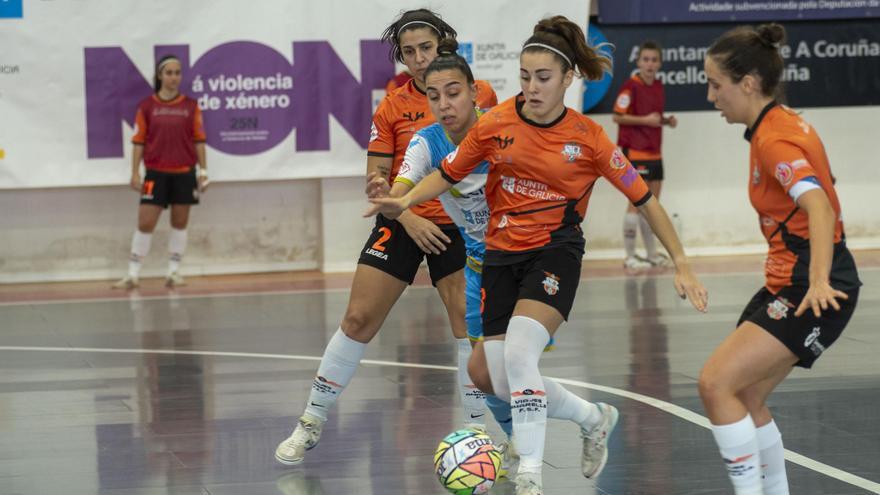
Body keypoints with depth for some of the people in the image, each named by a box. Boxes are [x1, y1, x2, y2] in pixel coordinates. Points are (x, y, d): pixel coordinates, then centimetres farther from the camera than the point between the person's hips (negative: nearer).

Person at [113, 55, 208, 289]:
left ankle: (174, 271, 16)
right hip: (156, 173, -1)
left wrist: (203, 170, 3)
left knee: (180, 222, 6)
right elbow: (138, 141, 2)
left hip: (184, 173, 1)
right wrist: (135, 173, -2)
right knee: (145, 223, -4)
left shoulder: (191, 106, 3)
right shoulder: (147, 106, 0)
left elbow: (199, 140, 6)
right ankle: (133, 274, 1)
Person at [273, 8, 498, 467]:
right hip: (402, 224, 0)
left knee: (469, 321, -12)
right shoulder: (392, 108, -3)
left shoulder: (481, 96, -2)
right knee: (358, 319, -3)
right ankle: (311, 424, 8)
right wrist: (408, 219, -16)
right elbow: (375, 178, -3)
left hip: (459, 226, 0)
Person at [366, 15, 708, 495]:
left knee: (518, 352, -27)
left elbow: (643, 199, -3)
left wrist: (681, 265, -4)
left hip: (555, 252, -4)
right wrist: (404, 201, -12)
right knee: (495, 379, -1)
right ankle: (593, 418, 26)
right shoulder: (495, 124, -6)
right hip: (502, 253, 4)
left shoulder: (586, 136, -10)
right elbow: (448, 173, 7)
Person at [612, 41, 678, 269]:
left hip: (654, 153, 8)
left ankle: (652, 254, 20)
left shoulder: (658, 86, 11)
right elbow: (617, 117, -13)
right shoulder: (631, 86, -12)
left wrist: (667, 120, 4)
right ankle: (630, 256, -2)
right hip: (635, 152, -8)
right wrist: (645, 120, -20)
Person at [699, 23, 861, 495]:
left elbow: (820, 208, -33)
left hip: (811, 290, -10)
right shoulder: (782, 124, 11)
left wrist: (819, 282, -47)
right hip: (787, 281, 10)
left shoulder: (774, 140, -18)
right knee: (742, 396, 12)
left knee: (716, 382, -17)